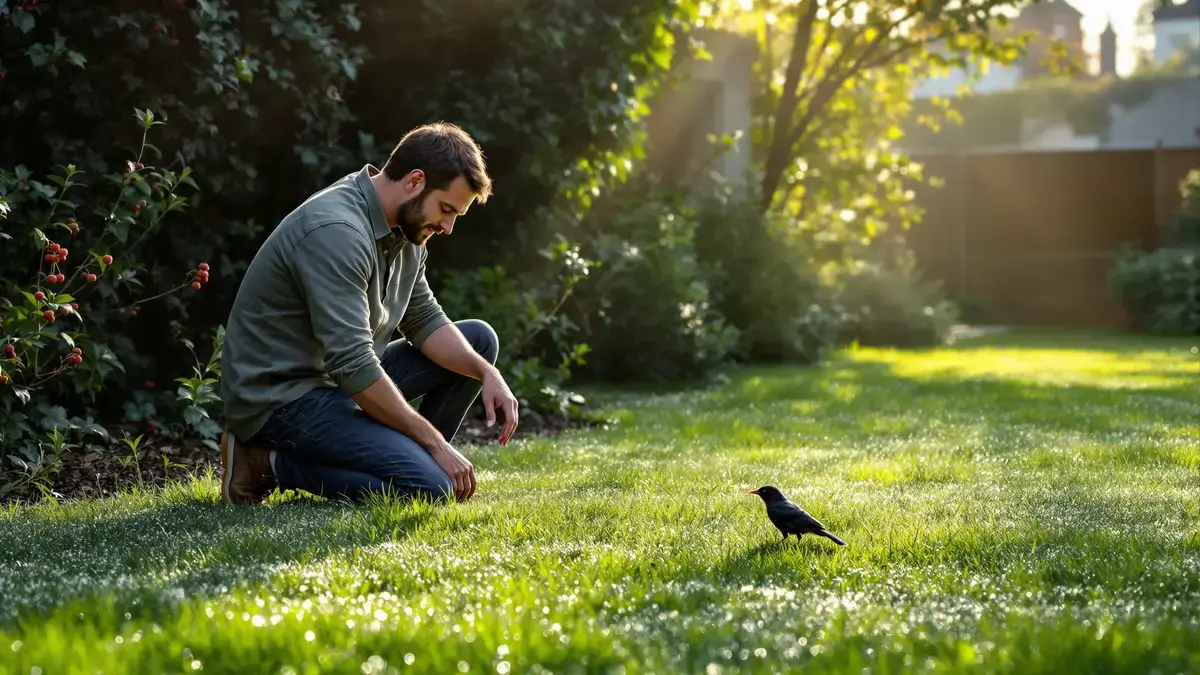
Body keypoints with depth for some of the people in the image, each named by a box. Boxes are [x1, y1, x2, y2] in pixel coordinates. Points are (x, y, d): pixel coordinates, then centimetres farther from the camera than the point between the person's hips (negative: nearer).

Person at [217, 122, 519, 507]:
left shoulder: (403, 226, 3)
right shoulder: (337, 230, -27)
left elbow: (423, 320, 10)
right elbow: (352, 366, -30)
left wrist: (486, 372, -9)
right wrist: (437, 444, -24)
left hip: (341, 376, 10)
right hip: (280, 396, -10)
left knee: (478, 340, 9)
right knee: (430, 487, -24)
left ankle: (409, 458, 6)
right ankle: (272, 463, -8)